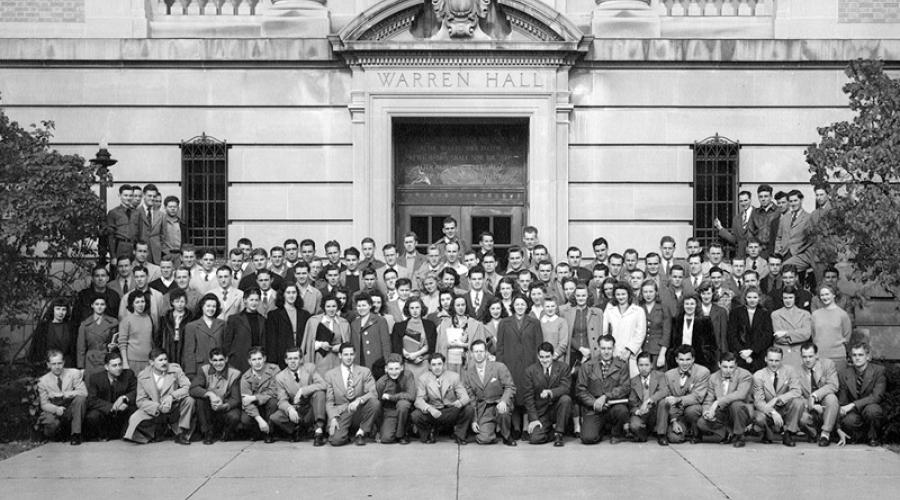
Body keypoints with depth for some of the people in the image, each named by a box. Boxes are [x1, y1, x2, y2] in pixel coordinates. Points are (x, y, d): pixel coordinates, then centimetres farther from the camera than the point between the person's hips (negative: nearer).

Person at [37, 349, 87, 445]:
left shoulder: (74, 373, -4)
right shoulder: (43, 381, -1)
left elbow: (84, 392, -13)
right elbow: (44, 404, -3)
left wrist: (64, 394, -26)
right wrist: (56, 409, -25)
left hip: (71, 411, 1)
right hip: (54, 412, -1)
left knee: (80, 398, -31)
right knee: (50, 422, -36)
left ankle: (76, 433, -19)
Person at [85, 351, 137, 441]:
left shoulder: (129, 374, -4)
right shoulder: (95, 378, -8)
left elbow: (137, 393, -6)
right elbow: (92, 401, -18)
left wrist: (125, 398, -28)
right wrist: (112, 407, -31)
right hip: (103, 411, -1)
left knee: (134, 409, -28)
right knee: (92, 416, -33)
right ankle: (103, 435, 0)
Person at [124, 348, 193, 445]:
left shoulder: (175, 369, -7)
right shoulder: (143, 376, -6)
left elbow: (187, 387, -12)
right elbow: (141, 401, -6)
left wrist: (172, 396, -29)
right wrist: (158, 407, -24)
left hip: (174, 409, 0)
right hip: (154, 411, 0)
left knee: (189, 400, -29)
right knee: (134, 419, -25)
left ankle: (181, 434, -11)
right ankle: (154, 432, 9)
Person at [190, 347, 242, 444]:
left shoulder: (234, 374, -10)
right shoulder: (204, 370, -7)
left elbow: (235, 399, -15)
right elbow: (193, 389, -21)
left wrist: (224, 406, -36)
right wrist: (210, 394, -38)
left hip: (225, 408, -1)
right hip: (208, 409, 1)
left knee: (234, 417, -33)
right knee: (200, 398, -28)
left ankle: (227, 432, 6)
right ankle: (208, 433, -11)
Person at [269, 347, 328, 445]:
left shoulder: (310, 368, -2)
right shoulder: (280, 377, -2)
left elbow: (322, 385, -17)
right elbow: (282, 400, -9)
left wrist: (302, 391, -27)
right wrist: (289, 409, -32)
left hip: (311, 411, -1)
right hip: (295, 411, 1)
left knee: (319, 392, -29)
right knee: (274, 418, -26)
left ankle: (318, 430, -28)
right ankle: (296, 430, 3)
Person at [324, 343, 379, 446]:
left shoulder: (365, 372, 5)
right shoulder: (330, 375, 5)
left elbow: (373, 393, -7)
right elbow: (329, 401, 3)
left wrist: (359, 400, -27)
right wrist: (333, 418, -14)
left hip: (359, 413, 1)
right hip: (340, 414, -1)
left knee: (375, 402, -30)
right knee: (336, 440, -29)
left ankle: (360, 433, -9)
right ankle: (345, 434, 10)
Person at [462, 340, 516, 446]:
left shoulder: (499, 367, -7)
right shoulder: (467, 372, 1)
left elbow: (510, 387, -5)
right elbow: (470, 397, 7)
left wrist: (503, 401, -26)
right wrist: (473, 420, 1)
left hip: (500, 402, -2)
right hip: (483, 408, 2)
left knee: (503, 411, -38)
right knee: (484, 439, -18)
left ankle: (506, 436, -6)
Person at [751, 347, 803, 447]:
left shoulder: (789, 371, -4)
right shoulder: (758, 376, -8)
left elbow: (796, 392, -17)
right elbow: (758, 401, -15)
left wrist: (777, 399, -30)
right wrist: (773, 412, -34)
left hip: (785, 409, 1)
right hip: (767, 410, -1)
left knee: (798, 401, -28)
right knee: (759, 418, -34)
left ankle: (787, 434, -11)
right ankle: (768, 434, 4)